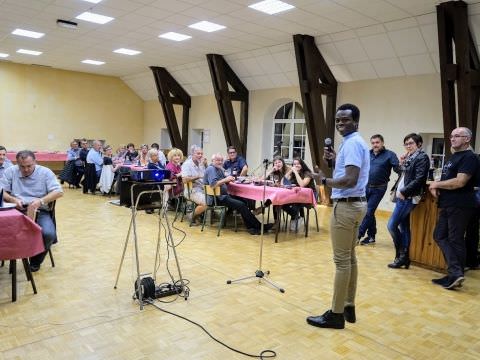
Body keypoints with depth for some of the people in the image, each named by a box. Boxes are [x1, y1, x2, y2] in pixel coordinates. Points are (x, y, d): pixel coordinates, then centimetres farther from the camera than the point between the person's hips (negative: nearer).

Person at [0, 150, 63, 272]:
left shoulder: (45, 172, 1)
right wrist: (13, 199, -15)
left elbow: (59, 191, -6)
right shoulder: (10, 171, 7)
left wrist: (41, 200, -22)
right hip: (17, 211, 1)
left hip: (39, 211, -1)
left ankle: (35, 261, 3)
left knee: (49, 234, -28)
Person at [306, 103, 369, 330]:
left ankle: (336, 314, 5)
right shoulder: (355, 142, 16)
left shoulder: (352, 143, -16)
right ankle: (349, 307, 25)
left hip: (346, 205, -11)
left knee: (342, 261, -5)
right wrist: (335, 160, 11)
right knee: (349, 258, 15)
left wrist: (324, 180, -14)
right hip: (355, 203, 11)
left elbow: (350, 180, -26)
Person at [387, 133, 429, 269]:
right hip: (403, 196, 9)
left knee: (392, 225, -10)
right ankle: (404, 257, 19)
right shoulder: (410, 158, 15)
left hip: (408, 197, -9)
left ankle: (401, 255, 2)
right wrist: (402, 163, 2)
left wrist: (403, 192, -17)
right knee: (403, 227, 11)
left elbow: (419, 179, -17)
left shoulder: (422, 157, -8)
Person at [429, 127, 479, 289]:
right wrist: (435, 186, 3)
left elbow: (460, 182, -21)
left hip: (460, 206, -9)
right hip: (447, 205, 9)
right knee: (440, 236, 7)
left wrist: (437, 184, -8)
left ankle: (456, 275, 5)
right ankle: (455, 273, 10)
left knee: (455, 240, -4)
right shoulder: (453, 156, 19)